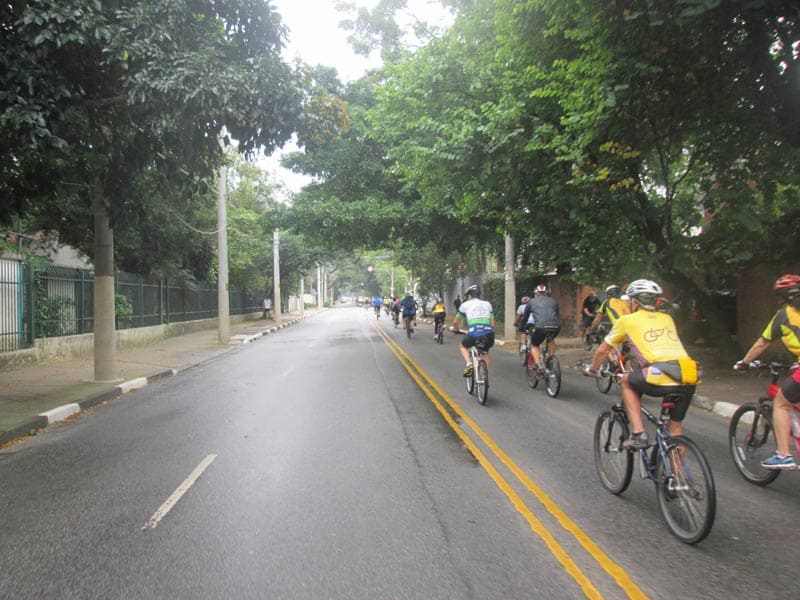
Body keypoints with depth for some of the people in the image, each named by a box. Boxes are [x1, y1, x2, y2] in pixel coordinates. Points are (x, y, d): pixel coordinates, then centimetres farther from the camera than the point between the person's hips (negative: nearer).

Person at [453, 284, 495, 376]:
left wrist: (455, 329, 45)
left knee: (463, 347, 29)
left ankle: (469, 364, 3)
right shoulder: (488, 304, 22)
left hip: (473, 333, -3)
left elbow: (456, 322, 25)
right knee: (485, 352, 33)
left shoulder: (465, 304, 16)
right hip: (489, 334, 3)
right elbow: (492, 324, 19)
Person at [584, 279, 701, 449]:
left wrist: (591, 369, 44)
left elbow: (603, 350, 26)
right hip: (690, 379, 5)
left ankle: (638, 434, 14)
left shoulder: (627, 320, 16)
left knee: (626, 381, 24)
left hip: (661, 378, -5)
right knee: (675, 428, 22)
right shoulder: (667, 318, 27)